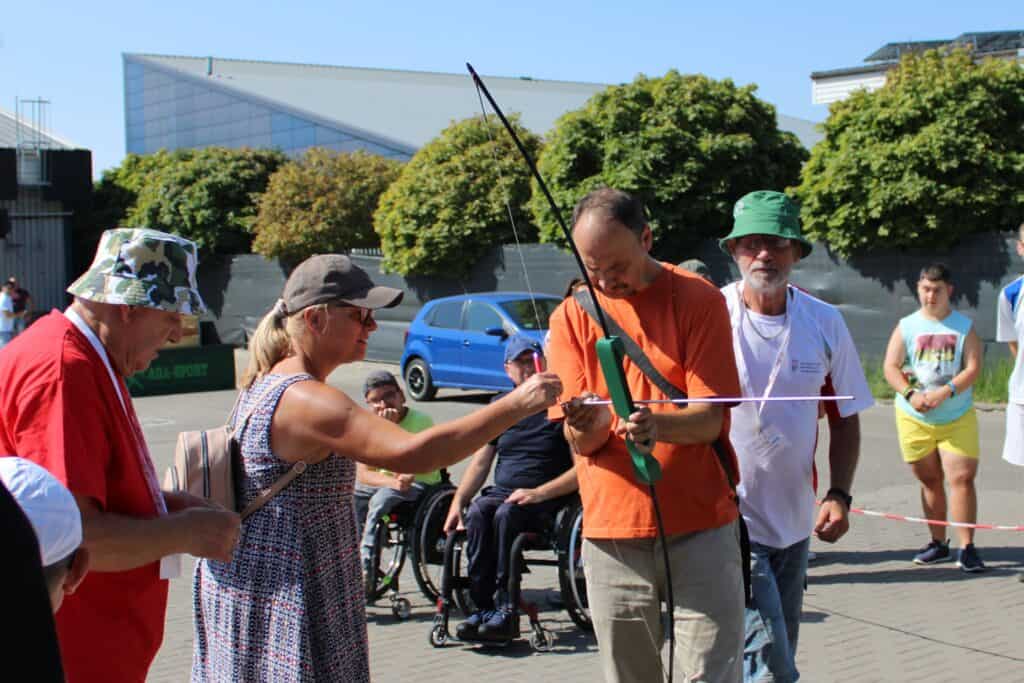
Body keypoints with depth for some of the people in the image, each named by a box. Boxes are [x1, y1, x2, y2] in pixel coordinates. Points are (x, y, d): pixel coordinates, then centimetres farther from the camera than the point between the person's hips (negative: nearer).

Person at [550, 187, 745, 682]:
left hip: (701, 527, -2)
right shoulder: (572, 316, 3)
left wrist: (659, 424, -31)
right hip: (612, 533, 2)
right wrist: (590, 425, -26)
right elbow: (579, 442, -2)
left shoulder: (697, 299, -3)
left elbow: (711, 418, -9)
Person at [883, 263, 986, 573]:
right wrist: (910, 394, -20)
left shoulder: (965, 327, 1)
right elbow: (890, 367, -3)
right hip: (914, 419, 1)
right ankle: (938, 543, 21)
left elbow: (973, 369, -8)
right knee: (930, 481, 10)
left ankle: (967, 547, -7)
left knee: (962, 479, -10)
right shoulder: (906, 326, 3)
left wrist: (944, 393, -22)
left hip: (957, 419, -1)